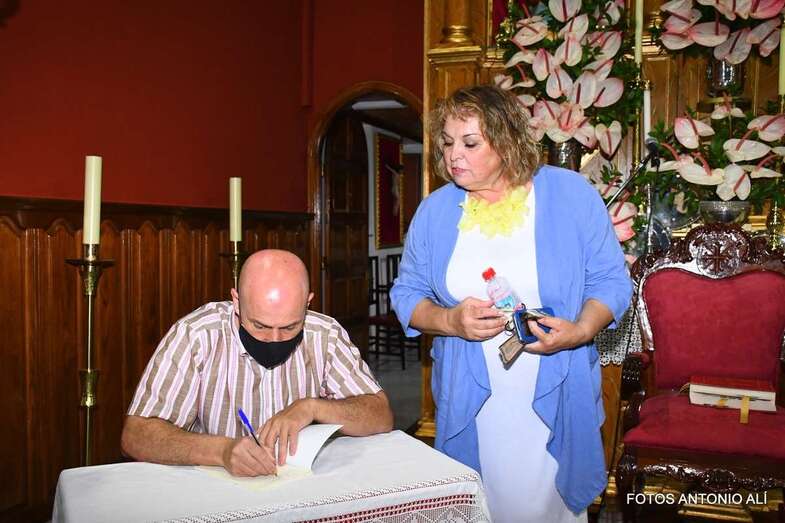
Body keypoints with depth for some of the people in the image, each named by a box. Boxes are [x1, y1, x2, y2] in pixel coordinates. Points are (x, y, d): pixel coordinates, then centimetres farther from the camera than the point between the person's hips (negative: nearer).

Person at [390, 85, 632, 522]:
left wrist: (580, 330, -20)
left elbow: (611, 281, -2)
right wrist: (450, 320, -15)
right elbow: (407, 293, 5)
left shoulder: (572, 194, -5)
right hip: (468, 402, 2)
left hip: (556, 400, -1)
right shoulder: (436, 210, 1)